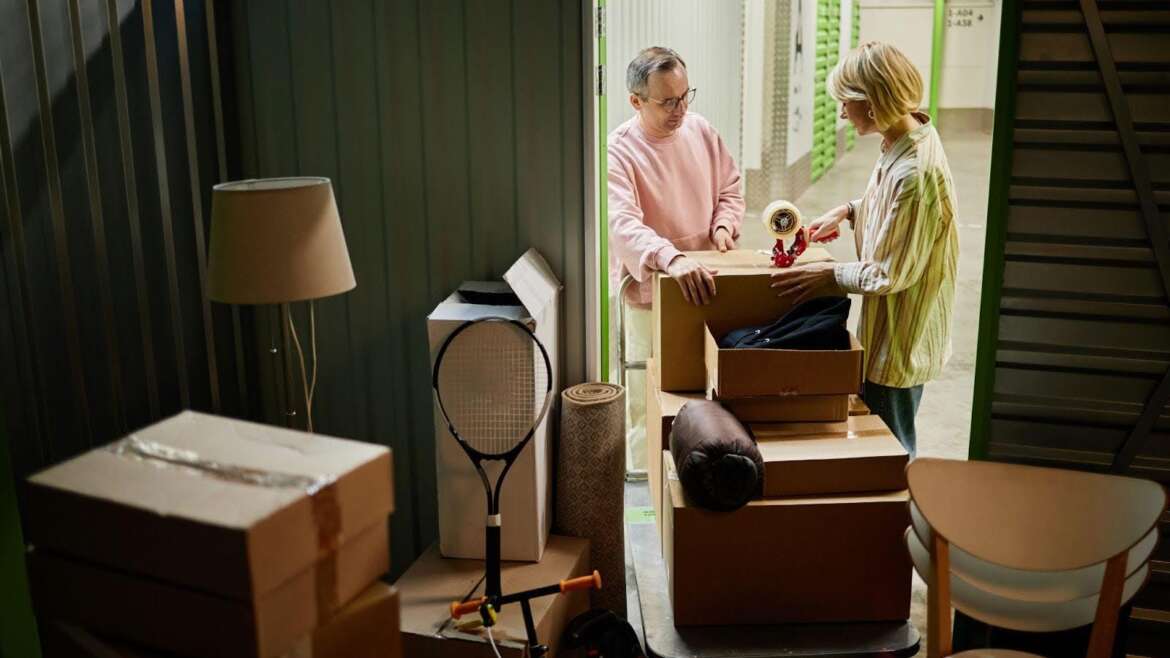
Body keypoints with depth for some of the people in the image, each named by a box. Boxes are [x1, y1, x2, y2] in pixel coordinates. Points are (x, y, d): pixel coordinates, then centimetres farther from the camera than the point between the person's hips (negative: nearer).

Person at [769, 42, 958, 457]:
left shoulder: (916, 172, -29)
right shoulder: (905, 140, 0)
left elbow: (893, 274, -24)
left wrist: (830, 275, -13)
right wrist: (849, 210, 6)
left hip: (901, 341, -9)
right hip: (890, 330, 9)